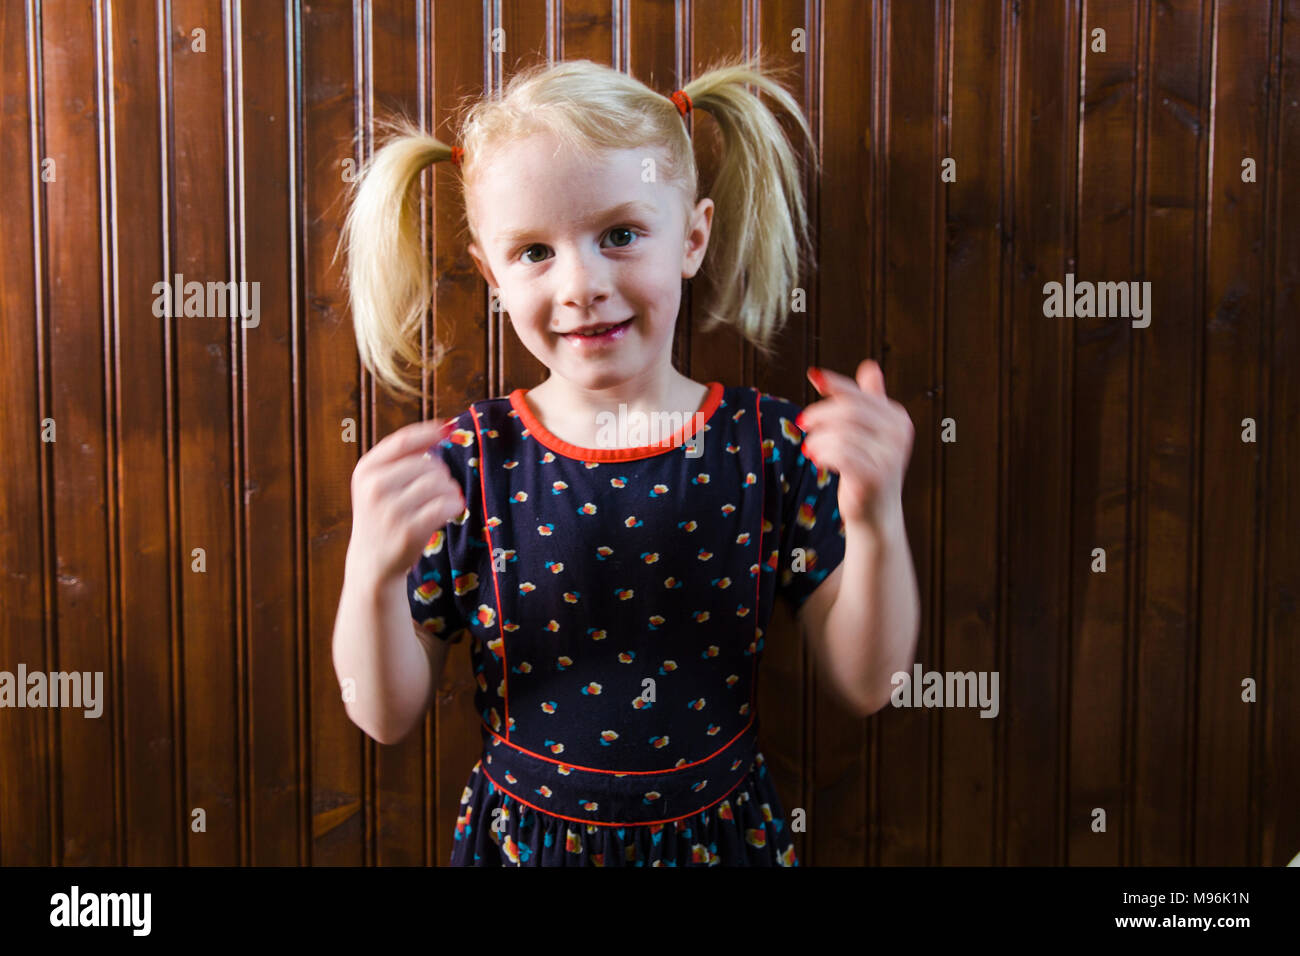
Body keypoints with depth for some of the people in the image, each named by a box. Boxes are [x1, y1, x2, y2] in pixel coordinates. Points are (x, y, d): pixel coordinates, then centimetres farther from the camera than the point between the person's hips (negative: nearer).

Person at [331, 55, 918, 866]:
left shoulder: (771, 445, -13)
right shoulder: (465, 462, -14)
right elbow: (387, 717, -10)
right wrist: (373, 571, -29)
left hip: (720, 833, 1)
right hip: (522, 839, 0)